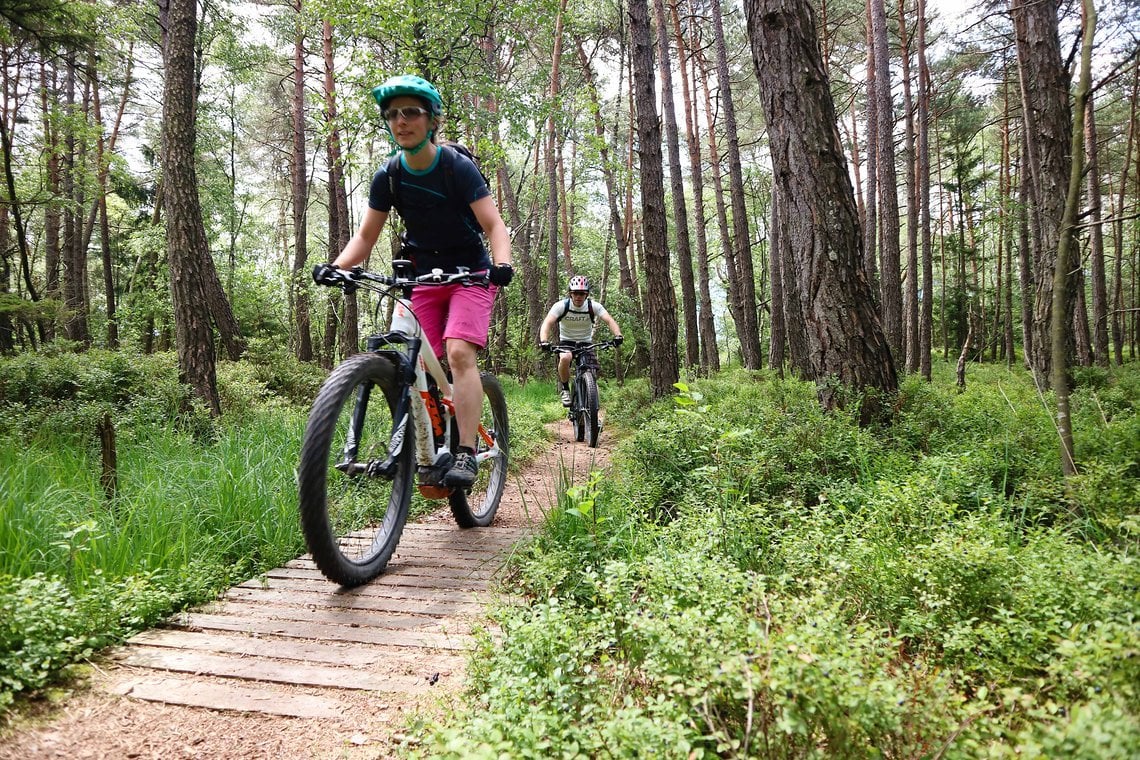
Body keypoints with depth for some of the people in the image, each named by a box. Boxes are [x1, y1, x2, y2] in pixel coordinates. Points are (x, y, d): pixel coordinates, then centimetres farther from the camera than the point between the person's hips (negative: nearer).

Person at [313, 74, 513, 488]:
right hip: (423, 278, 4)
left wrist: (501, 264, -39)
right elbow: (366, 236, 2)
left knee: (459, 353, -24)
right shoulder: (388, 176, -1)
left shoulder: (458, 167, -13)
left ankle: (466, 453, -22)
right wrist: (335, 266, -17)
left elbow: (494, 224, -19)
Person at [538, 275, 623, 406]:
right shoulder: (561, 306, -18)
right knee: (565, 358, -34)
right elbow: (547, 323, -29)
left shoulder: (594, 306, -15)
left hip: (586, 343, 2)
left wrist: (618, 335, -48)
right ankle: (565, 390, -11)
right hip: (566, 342, -1)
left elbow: (609, 320, -27)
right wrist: (544, 341, -49)